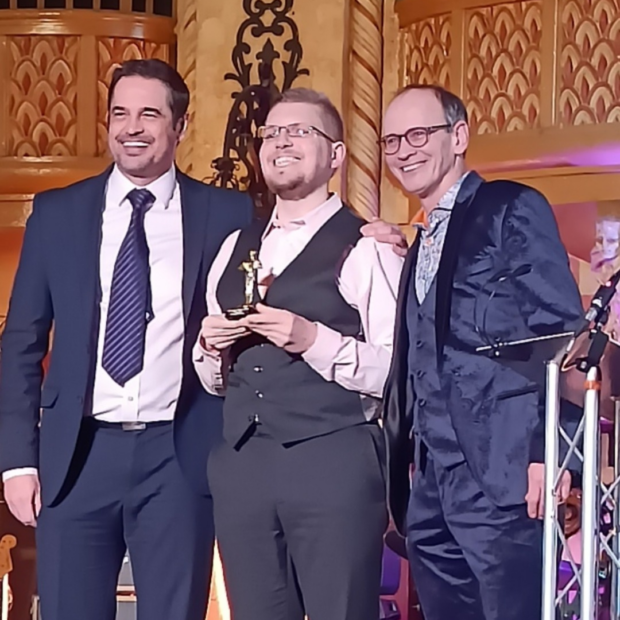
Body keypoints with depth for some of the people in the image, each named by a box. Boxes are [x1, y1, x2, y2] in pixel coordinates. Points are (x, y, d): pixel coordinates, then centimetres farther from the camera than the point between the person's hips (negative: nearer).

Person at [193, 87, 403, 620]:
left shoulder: (365, 249, -4)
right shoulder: (235, 249, 17)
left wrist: (314, 340, -20)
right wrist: (211, 347, 1)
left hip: (334, 465, -6)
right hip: (241, 465, 6)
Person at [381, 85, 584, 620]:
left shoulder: (513, 210, -1)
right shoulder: (420, 248, 22)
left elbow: (561, 331, -11)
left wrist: (548, 450, -19)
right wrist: (403, 469, 14)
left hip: (501, 480, -8)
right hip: (430, 491, 8)